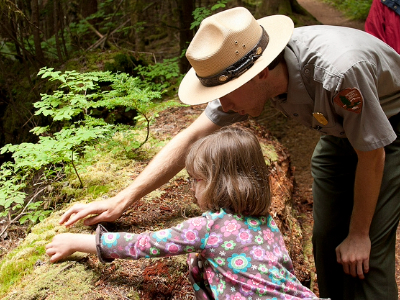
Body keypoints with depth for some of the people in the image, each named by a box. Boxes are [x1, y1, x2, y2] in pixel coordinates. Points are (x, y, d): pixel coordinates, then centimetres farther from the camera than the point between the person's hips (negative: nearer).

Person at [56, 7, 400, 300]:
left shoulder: (338, 71, -42)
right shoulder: (242, 70, -22)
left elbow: (372, 157, -27)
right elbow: (191, 138, -15)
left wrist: (359, 235, -14)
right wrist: (121, 201, -16)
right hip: (338, 131, 5)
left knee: (367, 254, -8)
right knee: (326, 238, 6)